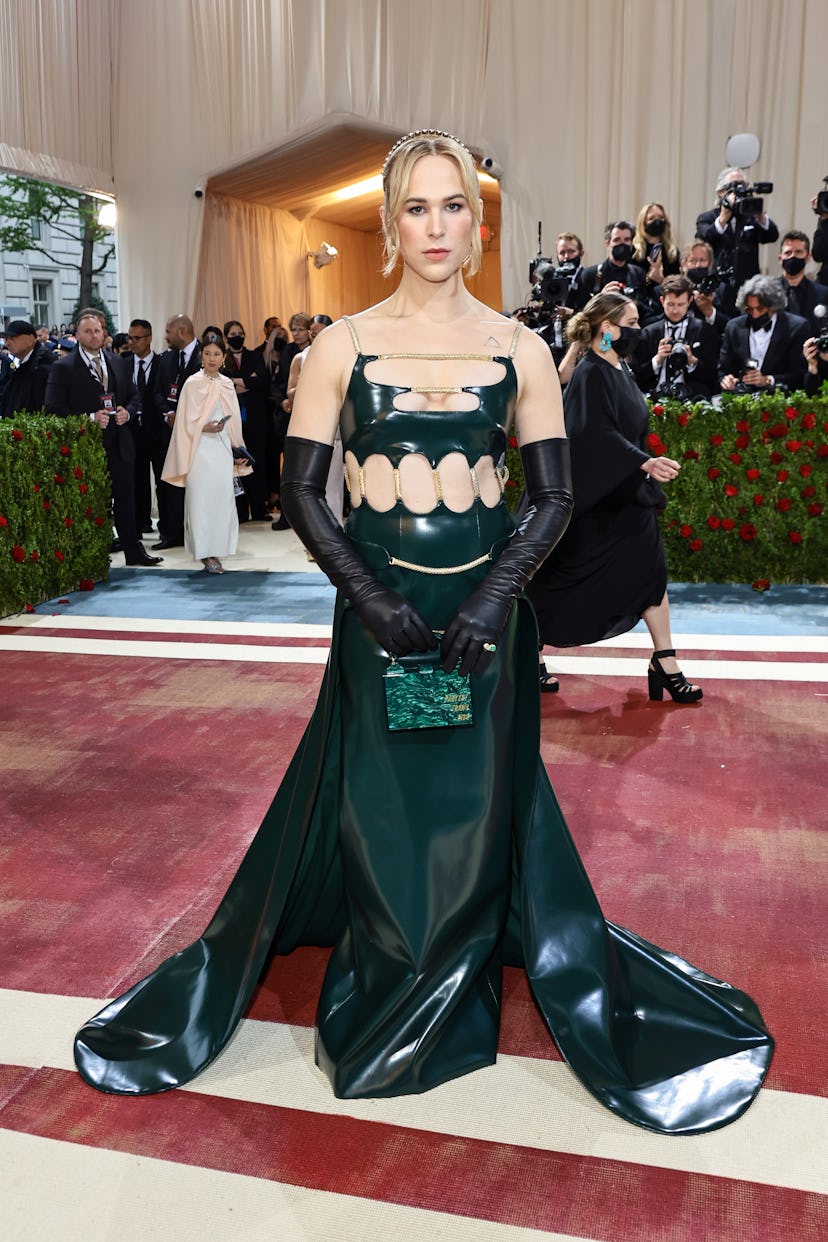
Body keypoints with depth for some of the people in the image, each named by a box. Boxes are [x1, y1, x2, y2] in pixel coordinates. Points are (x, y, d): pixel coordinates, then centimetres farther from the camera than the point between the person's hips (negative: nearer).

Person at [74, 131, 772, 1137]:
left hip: (484, 611, 1)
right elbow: (300, 488, -1)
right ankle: (379, 1003, 33)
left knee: (479, 804, 10)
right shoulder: (342, 345, 1)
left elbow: (553, 497, 2)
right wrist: (369, 594, -12)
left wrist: (495, 595, -12)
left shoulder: (520, 350, 3)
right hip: (377, 612, 0)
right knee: (371, 806, 8)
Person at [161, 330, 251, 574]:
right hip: (200, 450, -4)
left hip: (223, 449, 4)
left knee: (222, 497, 1)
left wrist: (237, 448, 13)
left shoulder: (227, 384, 12)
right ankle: (205, 553, 2)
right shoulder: (192, 383, -1)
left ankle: (215, 551, 9)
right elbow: (186, 422, -2)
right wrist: (205, 428, -17)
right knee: (201, 498, -4)